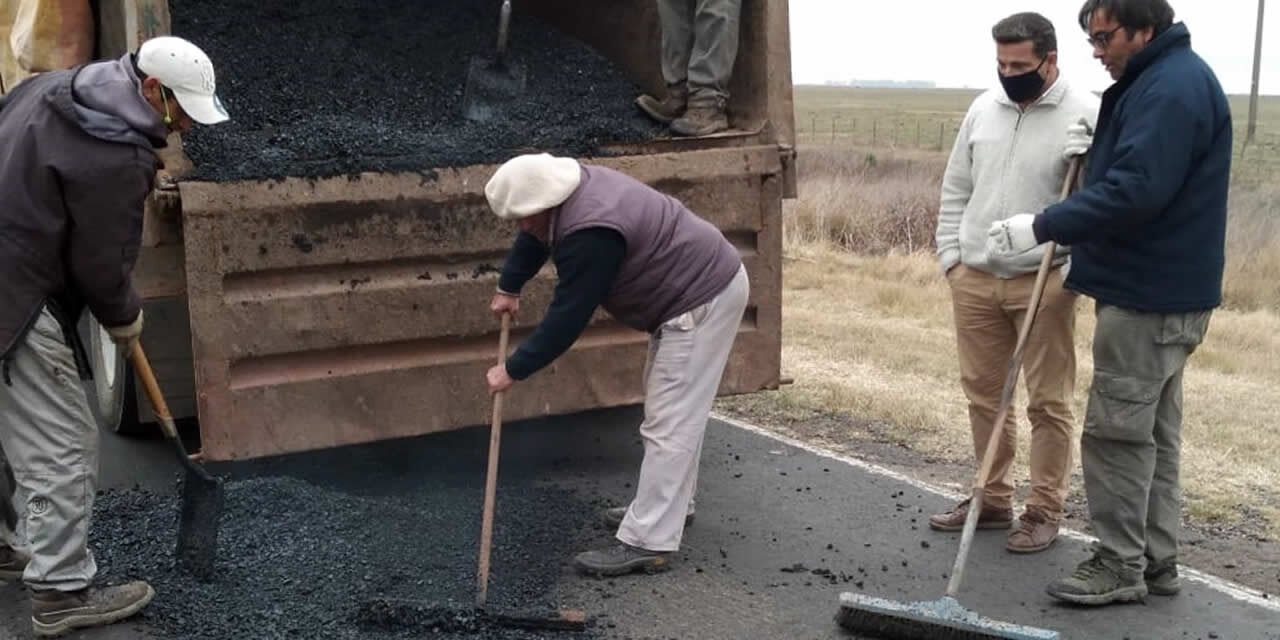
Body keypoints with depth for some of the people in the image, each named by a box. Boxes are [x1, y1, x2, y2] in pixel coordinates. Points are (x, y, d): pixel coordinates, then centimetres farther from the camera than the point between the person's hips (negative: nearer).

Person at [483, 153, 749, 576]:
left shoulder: (590, 232, -30)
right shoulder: (571, 188, 0)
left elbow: (566, 317, -23)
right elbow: (534, 238, 21)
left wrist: (513, 370, -14)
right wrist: (508, 288, 29)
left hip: (702, 299, -11)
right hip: (700, 283, 11)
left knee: (669, 422, -10)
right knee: (675, 410, 20)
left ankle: (648, 544, -6)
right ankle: (669, 505, 33)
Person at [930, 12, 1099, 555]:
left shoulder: (1086, 115, -8)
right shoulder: (984, 108, 9)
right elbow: (956, 188, 15)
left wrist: (1072, 271, -16)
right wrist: (951, 254, 9)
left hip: (1043, 284, -5)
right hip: (975, 278, 6)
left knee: (1049, 402, 3)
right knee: (983, 392, 12)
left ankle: (1044, 511, 14)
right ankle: (993, 498, 25)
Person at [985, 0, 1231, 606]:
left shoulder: (1173, 88, -17)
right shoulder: (1154, 82, 16)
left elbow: (1134, 191, -27)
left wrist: (1042, 227, -25)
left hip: (1150, 297, -11)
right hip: (1160, 289, 11)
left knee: (1116, 430, -4)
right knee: (1153, 431, 15)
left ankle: (1120, 564, 6)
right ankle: (1155, 558, 24)